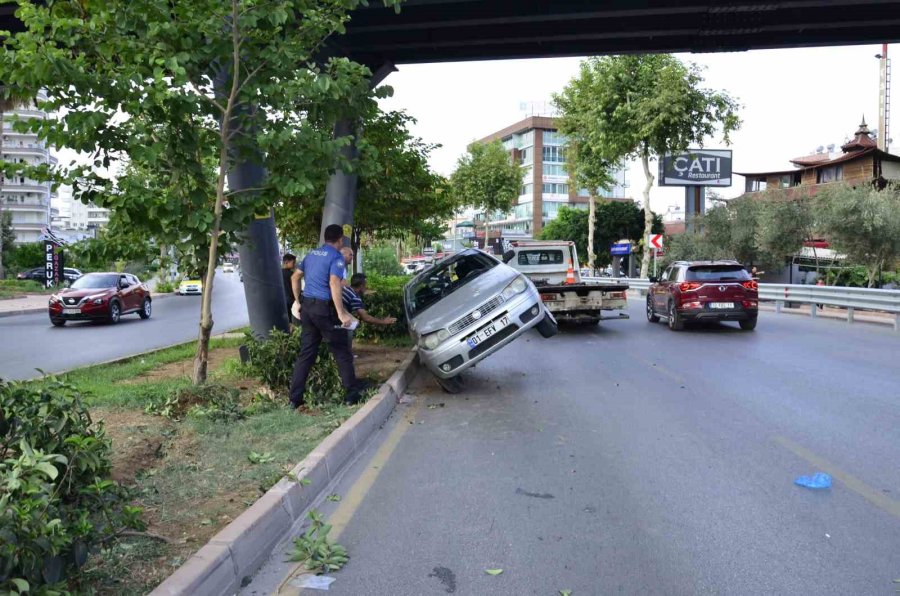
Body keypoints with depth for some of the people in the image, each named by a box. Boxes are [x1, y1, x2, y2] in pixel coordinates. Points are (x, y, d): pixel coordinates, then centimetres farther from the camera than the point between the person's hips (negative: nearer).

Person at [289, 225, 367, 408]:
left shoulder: (311, 254, 14)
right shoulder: (336, 257, -9)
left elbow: (296, 277, 20)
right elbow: (334, 283, -22)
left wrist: (297, 301, 29)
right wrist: (341, 313, -24)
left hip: (307, 306, 7)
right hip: (325, 308, -7)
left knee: (306, 353, 10)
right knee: (342, 352, 5)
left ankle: (295, 398, 10)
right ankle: (352, 393, 12)